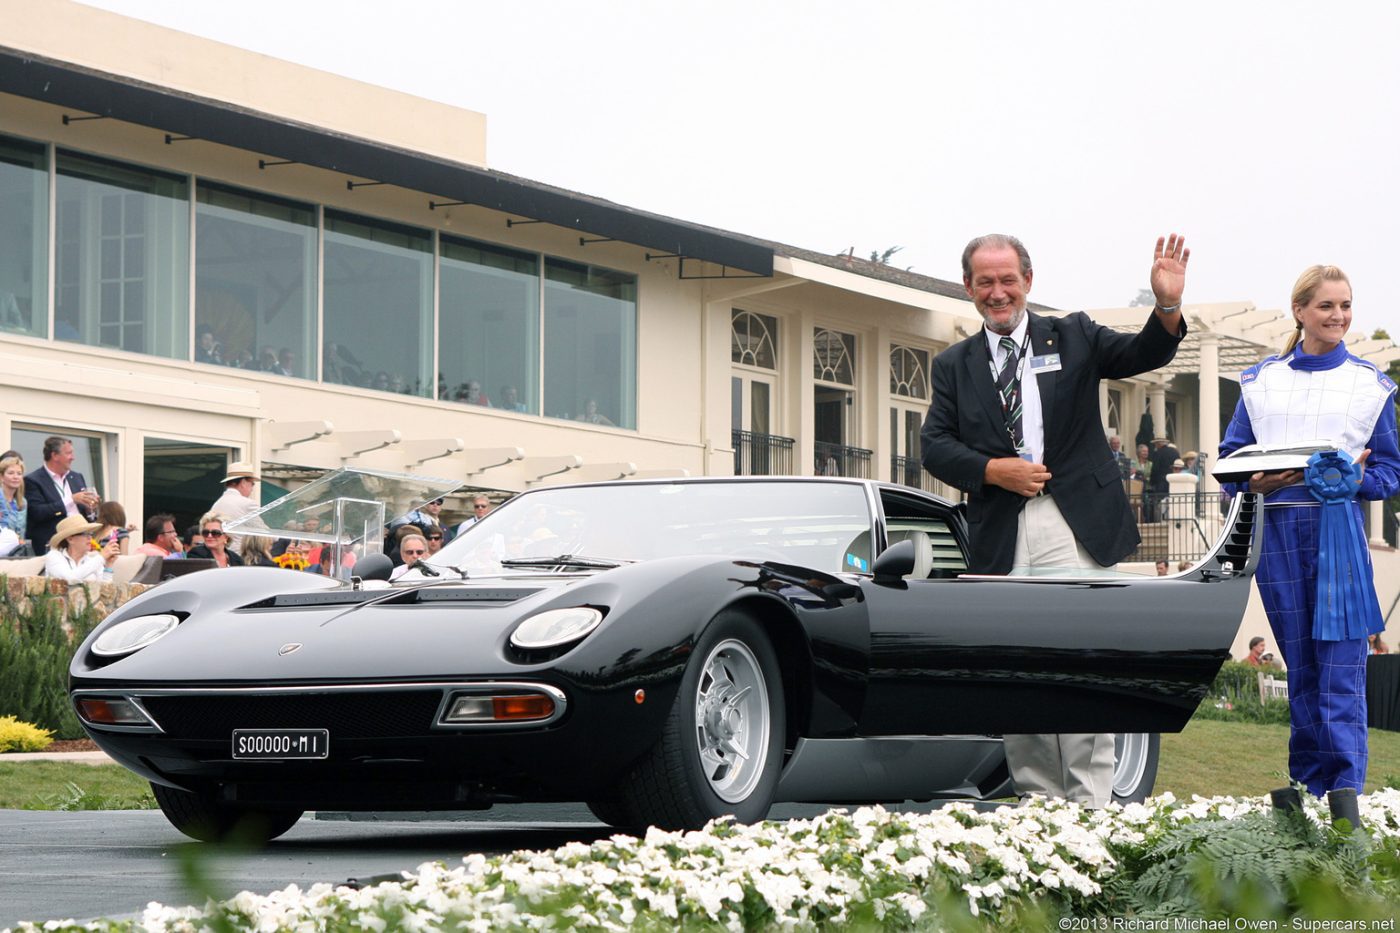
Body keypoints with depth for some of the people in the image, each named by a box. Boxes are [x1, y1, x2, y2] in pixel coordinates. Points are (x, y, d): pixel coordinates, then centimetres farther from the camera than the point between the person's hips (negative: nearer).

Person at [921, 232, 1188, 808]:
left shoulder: (1072, 338, 11)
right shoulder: (954, 366, 15)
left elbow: (1141, 355, -4)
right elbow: (934, 444, 6)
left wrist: (1167, 307, -24)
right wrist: (993, 470, -10)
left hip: (1070, 526, -3)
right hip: (997, 537, 3)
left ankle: (1091, 807, -8)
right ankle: (1038, 802, 12)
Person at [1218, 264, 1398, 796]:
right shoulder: (1260, 382, 13)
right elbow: (1230, 458, 12)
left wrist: (1357, 478, -13)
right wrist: (1255, 482, -9)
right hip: (1275, 529, 2)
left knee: (1341, 671, -9)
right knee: (1301, 669, 7)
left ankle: (1346, 792, -10)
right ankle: (1309, 791, 13)